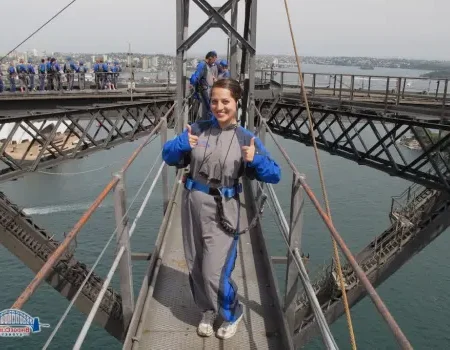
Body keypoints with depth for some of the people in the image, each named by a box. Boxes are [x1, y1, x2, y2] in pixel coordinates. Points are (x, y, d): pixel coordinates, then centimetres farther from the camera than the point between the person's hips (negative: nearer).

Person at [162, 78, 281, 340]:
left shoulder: (246, 139, -8)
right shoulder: (199, 129, -1)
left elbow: (275, 175, -8)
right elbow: (169, 157, 5)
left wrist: (255, 160, -27)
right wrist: (182, 144, -15)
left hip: (223, 211, -4)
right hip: (193, 203, 4)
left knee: (215, 272, -3)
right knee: (195, 267, 15)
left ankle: (232, 314, 28)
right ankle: (208, 311, 41)